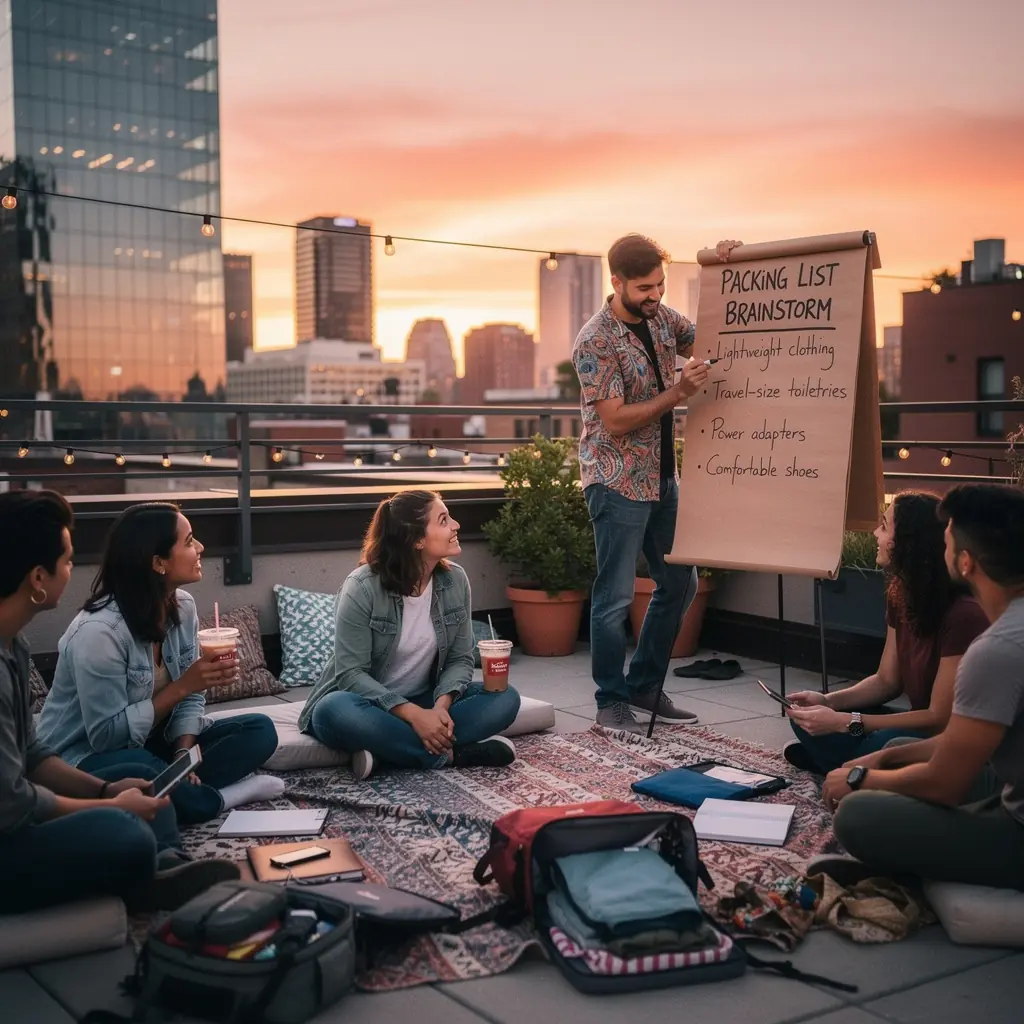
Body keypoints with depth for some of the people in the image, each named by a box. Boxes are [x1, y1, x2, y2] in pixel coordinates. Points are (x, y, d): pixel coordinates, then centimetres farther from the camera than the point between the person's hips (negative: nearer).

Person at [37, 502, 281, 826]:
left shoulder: (182, 606, -5)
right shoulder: (99, 630, -26)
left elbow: (190, 699, 0)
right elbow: (107, 734, -26)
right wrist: (183, 686, -27)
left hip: (148, 742, 8)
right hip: (86, 756, -7)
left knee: (260, 730, -7)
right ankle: (218, 795, -14)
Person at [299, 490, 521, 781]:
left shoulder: (455, 580, -5)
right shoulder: (362, 586, -19)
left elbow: (460, 659, -2)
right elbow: (351, 673, -21)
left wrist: (441, 705, -23)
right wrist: (414, 714, -32)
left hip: (426, 701, 4)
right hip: (370, 704, -4)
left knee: (505, 698, -18)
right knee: (334, 711, -38)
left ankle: (387, 747, -25)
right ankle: (450, 754, -27)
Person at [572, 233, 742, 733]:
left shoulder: (660, 316, 4)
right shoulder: (595, 342, -17)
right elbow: (616, 421, -20)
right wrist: (679, 392, -25)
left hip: (663, 477, 8)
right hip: (618, 481, -8)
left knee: (679, 583, 14)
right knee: (616, 596, -1)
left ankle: (644, 686, 27)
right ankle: (611, 701, 13)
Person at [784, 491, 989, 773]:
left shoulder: (964, 614, -26)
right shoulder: (900, 595, 1)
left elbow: (941, 719, -23)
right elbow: (887, 680, 10)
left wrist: (845, 722, -26)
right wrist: (828, 701, -9)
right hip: (921, 727, 8)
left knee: (883, 745, -36)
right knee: (806, 717, -2)